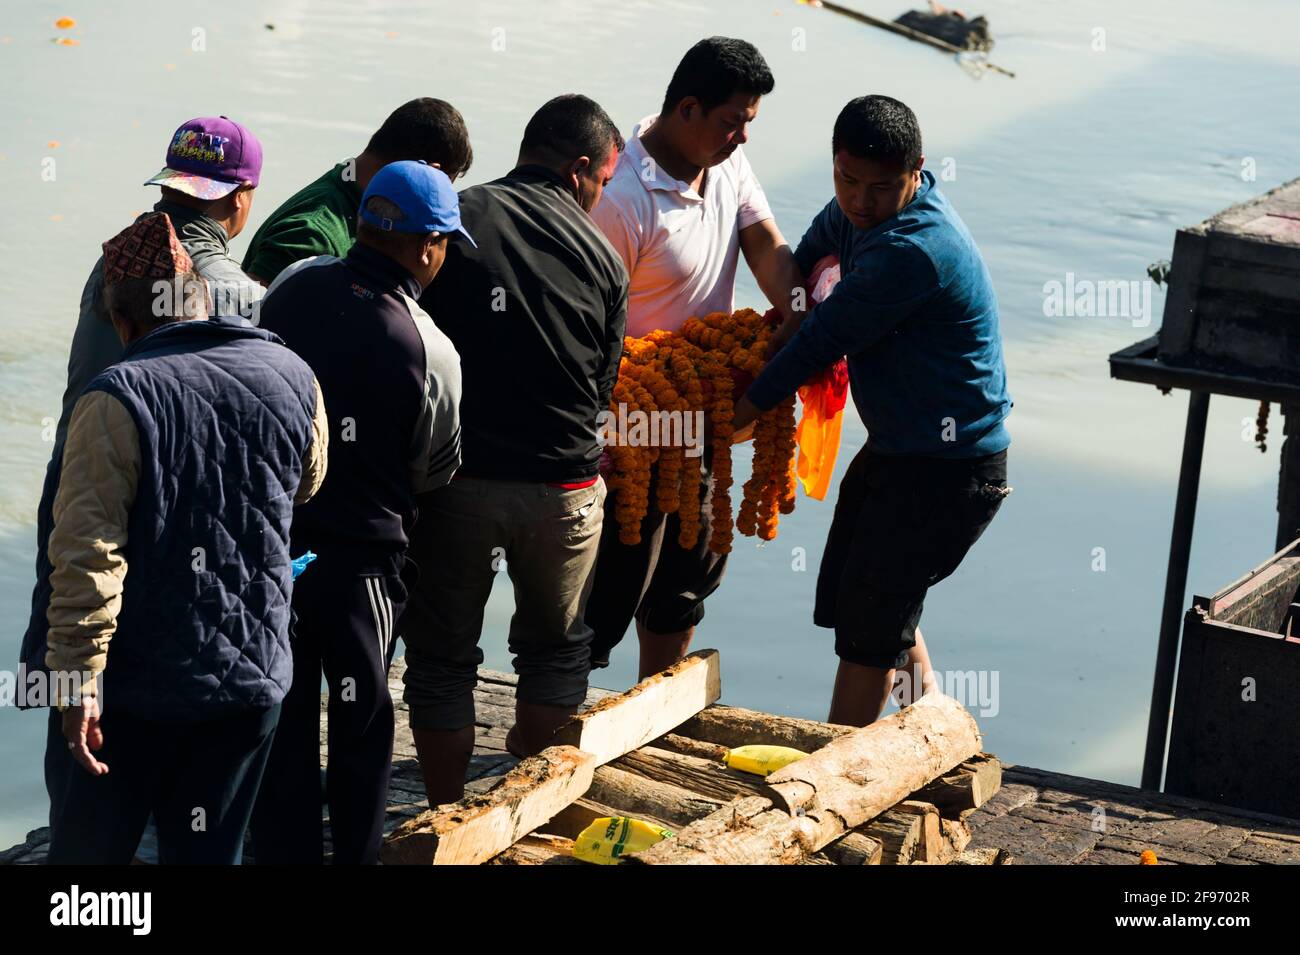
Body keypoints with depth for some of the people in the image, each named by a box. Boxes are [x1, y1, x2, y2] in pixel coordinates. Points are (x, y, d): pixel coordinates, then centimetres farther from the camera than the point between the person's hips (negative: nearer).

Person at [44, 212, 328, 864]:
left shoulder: (117, 399, -15)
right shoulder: (292, 379, 1)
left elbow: (88, 556, -19)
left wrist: (78, 680, -16)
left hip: (141, 687, -4)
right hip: (255, 675, 4)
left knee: (88, 847, 9)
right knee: (208, 851, 12)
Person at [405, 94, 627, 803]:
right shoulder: (600, 255, 0)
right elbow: (602, 386, 7)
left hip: (454, 479, -1)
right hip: (563, 489, 2)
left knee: (441, 657, 12)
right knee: (555, 650, 21)